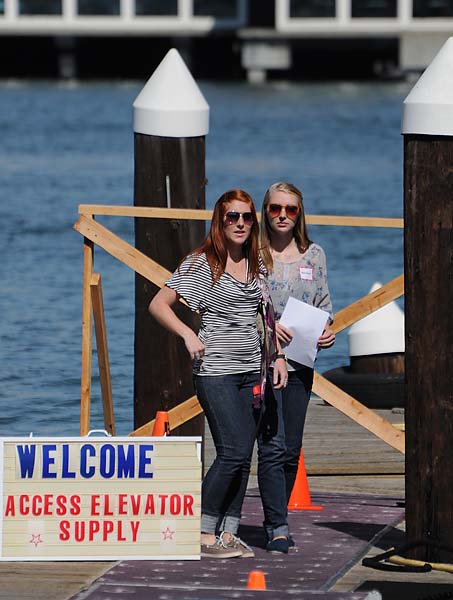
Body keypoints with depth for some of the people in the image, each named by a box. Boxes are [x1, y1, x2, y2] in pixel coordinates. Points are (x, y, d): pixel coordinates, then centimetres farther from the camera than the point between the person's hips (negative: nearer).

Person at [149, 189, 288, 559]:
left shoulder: (258, 264, 11)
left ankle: (228, 533, 8)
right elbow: (158, 304, -6)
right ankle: (204, 533, -8)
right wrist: (188, 335, -18)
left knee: (242, 458, 4)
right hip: (215, 371, -6)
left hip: (251, 370, 6)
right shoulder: (202, 263, -5)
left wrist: (278, 357, 10)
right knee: (233, 453, -15)